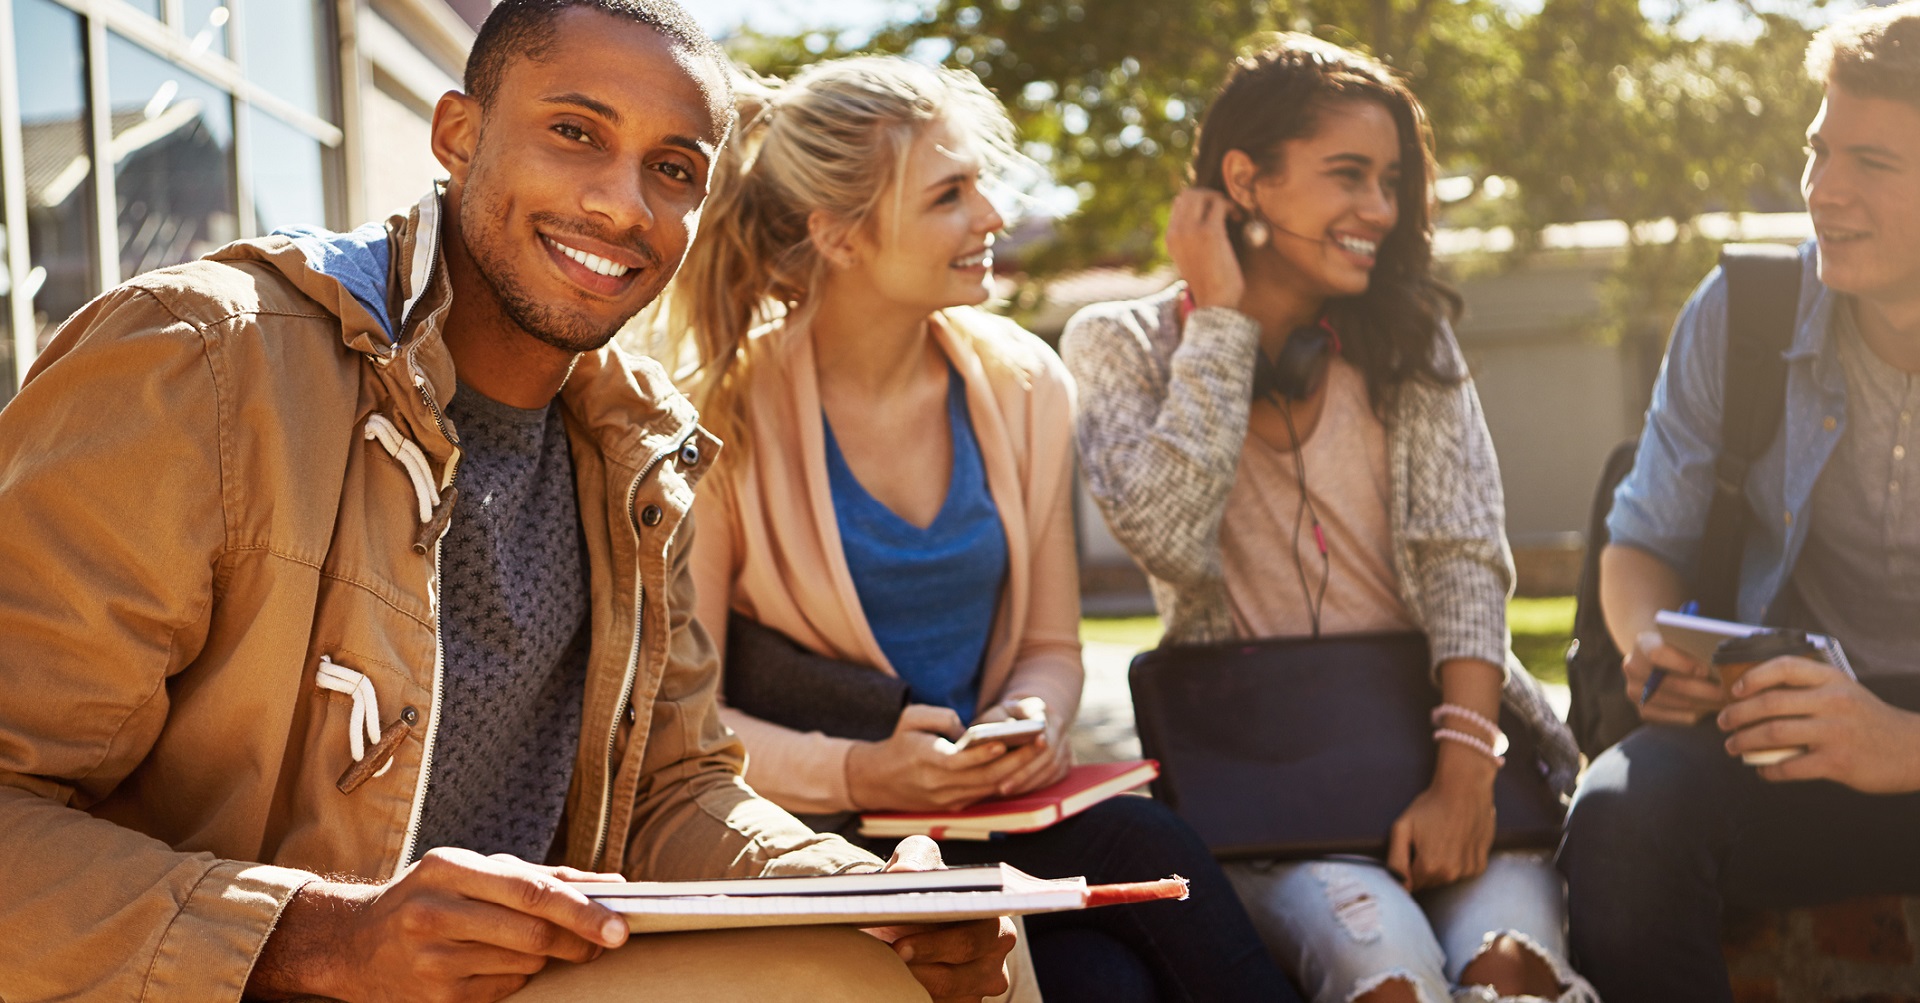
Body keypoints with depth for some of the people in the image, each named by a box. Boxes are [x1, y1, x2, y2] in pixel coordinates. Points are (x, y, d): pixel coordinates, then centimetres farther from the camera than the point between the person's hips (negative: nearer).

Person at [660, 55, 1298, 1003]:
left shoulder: (1023, 385, 6)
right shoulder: (726, 413, -8)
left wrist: (1032, 719, -9)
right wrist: (857, 774, -23)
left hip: (987, 810, 4)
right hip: (817, 838, -4)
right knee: (1144, 848, -26)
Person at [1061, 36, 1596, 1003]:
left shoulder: (1408, 341, 12)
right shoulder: (1119, 343, 5)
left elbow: (1464, 557, 0)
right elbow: (1168, 534, -13)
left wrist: (1464, 776, -15)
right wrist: (1222, 316, -5)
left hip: (1437, 732, 2)